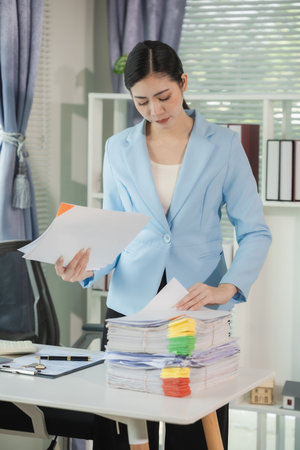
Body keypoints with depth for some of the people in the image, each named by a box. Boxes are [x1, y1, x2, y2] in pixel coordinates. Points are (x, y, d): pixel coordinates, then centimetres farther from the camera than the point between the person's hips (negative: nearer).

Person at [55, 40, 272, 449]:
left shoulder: (223, 145, 0)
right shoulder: (119, 148, 7)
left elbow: (254, 232, -2)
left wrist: (226, 288, -18)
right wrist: (86, 269, -11)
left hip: (200, 311, -1)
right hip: (131, 307, 2)